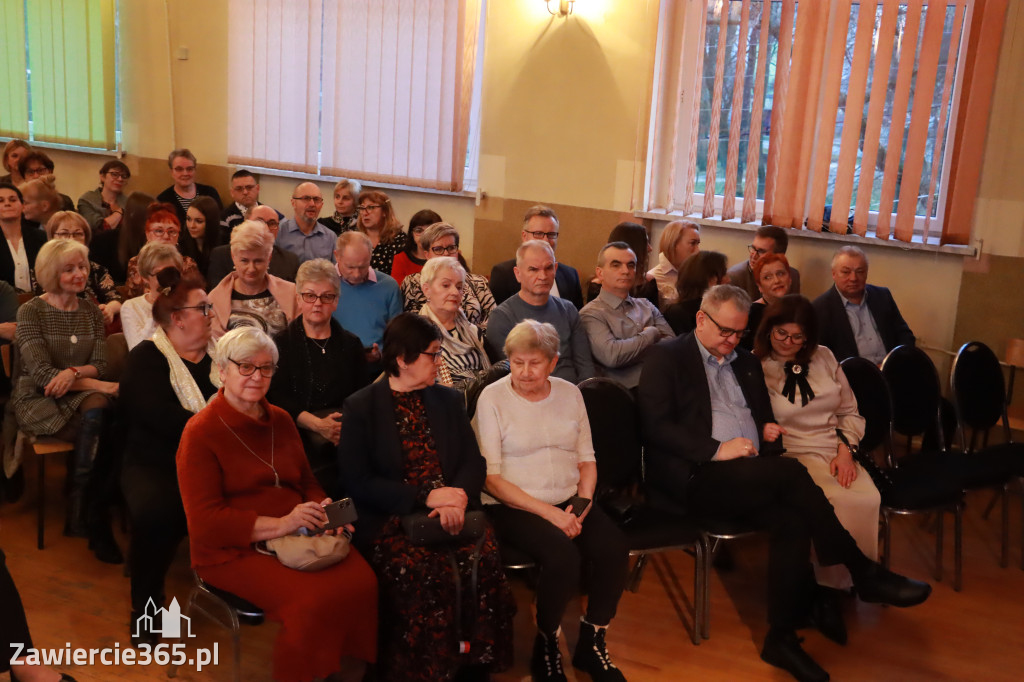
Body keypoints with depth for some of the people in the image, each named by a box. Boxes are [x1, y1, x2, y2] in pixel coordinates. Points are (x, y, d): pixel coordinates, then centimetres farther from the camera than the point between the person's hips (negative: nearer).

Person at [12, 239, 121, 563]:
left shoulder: (91, 311, 10)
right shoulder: (31, 312, -5)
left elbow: (100, 364, 5)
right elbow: (41, 373, -14)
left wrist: (74, 372, -19)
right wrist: (99, 385, -24)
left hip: (77, 396, 4)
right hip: (37, 401, -4)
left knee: (98, 410, -32)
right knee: (100, 429, -32)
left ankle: (86, 517, -20)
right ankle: (94, 521, -16)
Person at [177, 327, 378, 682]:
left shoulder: (280, 420, 14)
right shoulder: (200, 432, -6)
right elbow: (205, 521, -12)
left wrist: (324, 511, -4)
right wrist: (278, 525, -21)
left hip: (297, 535, 6)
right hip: (235, 550, -5)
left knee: (362, 582, -21)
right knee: (312, 601, -30)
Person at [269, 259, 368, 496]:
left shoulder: (351, 344, 20)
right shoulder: (281, 344, 11)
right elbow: (277, 397, -1)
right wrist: (317, 425, -15)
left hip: (348, 433, 3)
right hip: (300, 436, -2)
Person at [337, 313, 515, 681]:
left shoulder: (449, 400, 16)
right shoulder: (360, 408, 3)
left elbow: (473, 462, 9)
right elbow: (358, 481, -6)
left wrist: (458, 497, -14)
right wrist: (426, 496, -14)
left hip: (450, 512, 3)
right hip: (390, 519, -3)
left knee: (483, 557, -27)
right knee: (419, 569, -32)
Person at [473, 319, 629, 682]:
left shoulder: (569, 393, 9)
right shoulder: (492, 398, -5)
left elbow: (587, 460, 12)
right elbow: (490, 477, -10)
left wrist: (583, 503, -8)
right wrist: (548, 512, -17)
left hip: (568, 502, 5)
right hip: (514, 507, -4)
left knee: (614, 548, -21)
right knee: (563, 556, -30)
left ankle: (591, 643, 1)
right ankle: (546, 647, -3)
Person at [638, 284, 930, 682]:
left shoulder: (747, 363, 21)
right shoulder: (667, 357, 1)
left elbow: (764, 420, 29)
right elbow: (656, 426, -10)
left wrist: (769, 431, 4)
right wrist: (717, 450, -19)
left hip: (749, 476, 6)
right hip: (693, 478, -6)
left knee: (792, 522, -25)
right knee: (790, 472, -27)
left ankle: (781, 638, -16)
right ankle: (862, 572, -16)